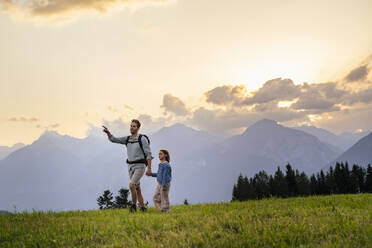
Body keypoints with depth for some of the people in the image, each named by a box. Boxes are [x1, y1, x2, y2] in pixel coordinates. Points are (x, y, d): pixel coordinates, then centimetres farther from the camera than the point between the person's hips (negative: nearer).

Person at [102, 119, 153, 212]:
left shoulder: (142, 139, -9)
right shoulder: (127, 139, 10)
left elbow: (148, 154, -10)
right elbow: (113, 139, 2)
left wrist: (149, 168, -15)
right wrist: (108, 132, -19)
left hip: (140, 167, -6)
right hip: (131, 167, 6)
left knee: (131, 185, -21)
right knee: (137, 189, 8)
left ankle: (133, 205, -4)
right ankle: (143, 208, 18)